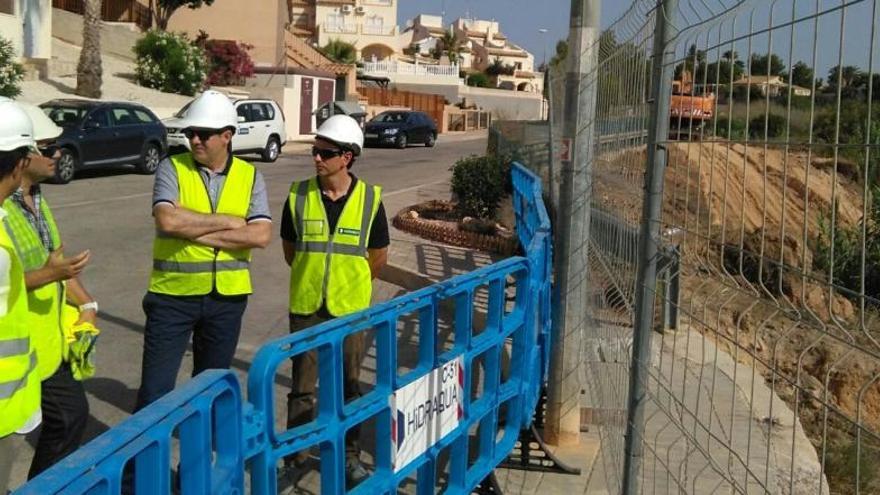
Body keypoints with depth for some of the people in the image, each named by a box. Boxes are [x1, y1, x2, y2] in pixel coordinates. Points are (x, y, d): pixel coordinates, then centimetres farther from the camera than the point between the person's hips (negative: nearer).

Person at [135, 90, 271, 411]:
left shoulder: (250, 177, 1)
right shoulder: (172, 168, -5)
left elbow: (261, 235, -12)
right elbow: (168, 220, -22)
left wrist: (197, 233, -16)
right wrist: (227, 222, -14)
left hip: (227, 296, 2)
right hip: (173, 293, -2)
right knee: (156, 385, 0)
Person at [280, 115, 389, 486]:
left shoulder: (370, 199, -7)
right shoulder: (299, 195, -5)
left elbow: (379, 254, 6)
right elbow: (289, 247, 9)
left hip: (350, 308, 0)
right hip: (306, 306, 0)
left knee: (349, 387, 11)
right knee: (303, 387, 7)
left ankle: (350, 456, 26)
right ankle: (296, 457, 20)